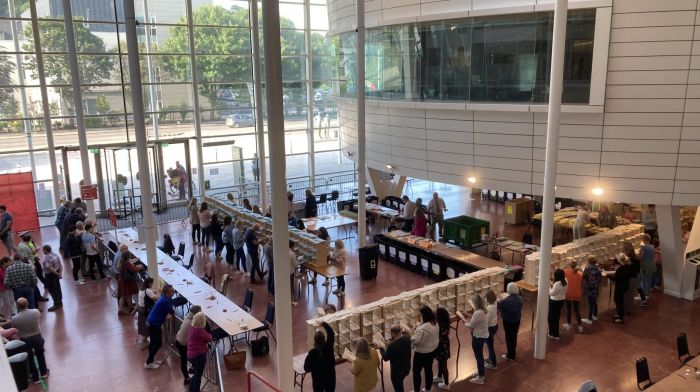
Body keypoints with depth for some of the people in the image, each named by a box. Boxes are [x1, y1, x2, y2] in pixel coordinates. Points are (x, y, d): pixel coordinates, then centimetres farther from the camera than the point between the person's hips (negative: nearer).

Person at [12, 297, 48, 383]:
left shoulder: (14, 318, -24)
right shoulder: (36, 312, -20)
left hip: (24, 340, -1)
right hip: (37, 337, 1)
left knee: (30, 358, 18)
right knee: (40, 355, 24)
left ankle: (35, 378, 33)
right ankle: (44, 373, 42)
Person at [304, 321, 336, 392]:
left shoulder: (312, 353, -24)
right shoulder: (329, 347, -18)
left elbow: (307, 368, -14)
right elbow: (331, 333, 0)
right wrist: (324, 323, 12)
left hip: (318, 380, -2)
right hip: (330, 378, 2)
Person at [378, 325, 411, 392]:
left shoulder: (392, 345, -34)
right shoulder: (408, 337, -16)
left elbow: (385, 358, -17)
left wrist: (381, 348, -4)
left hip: (397, 371, -6)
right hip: (407, 368, 6)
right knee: (400, 384, 31)